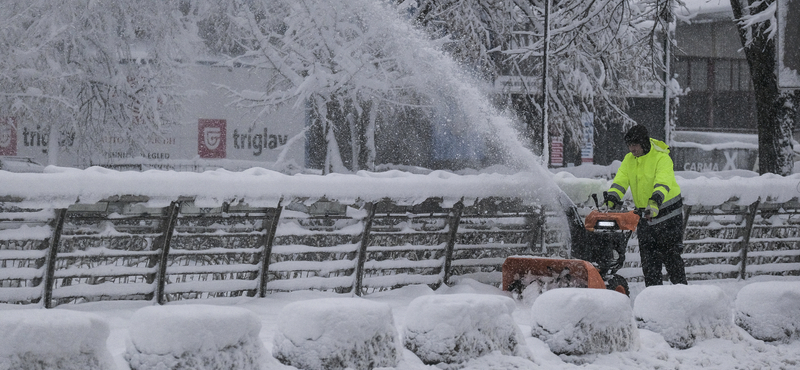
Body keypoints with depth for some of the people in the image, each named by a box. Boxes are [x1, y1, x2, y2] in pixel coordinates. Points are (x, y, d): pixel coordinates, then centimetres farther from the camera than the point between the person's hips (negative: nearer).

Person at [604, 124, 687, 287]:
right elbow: (620, 180, -3)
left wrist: (656, 200, -48)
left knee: (671, 254, -7)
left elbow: (663, 181, -31)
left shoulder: (661, 158, -16)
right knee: (648, 255, 4)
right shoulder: (629, 160, 5)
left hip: (668, 211, -6)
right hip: (645, 213, 6)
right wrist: (611, 198, -22)